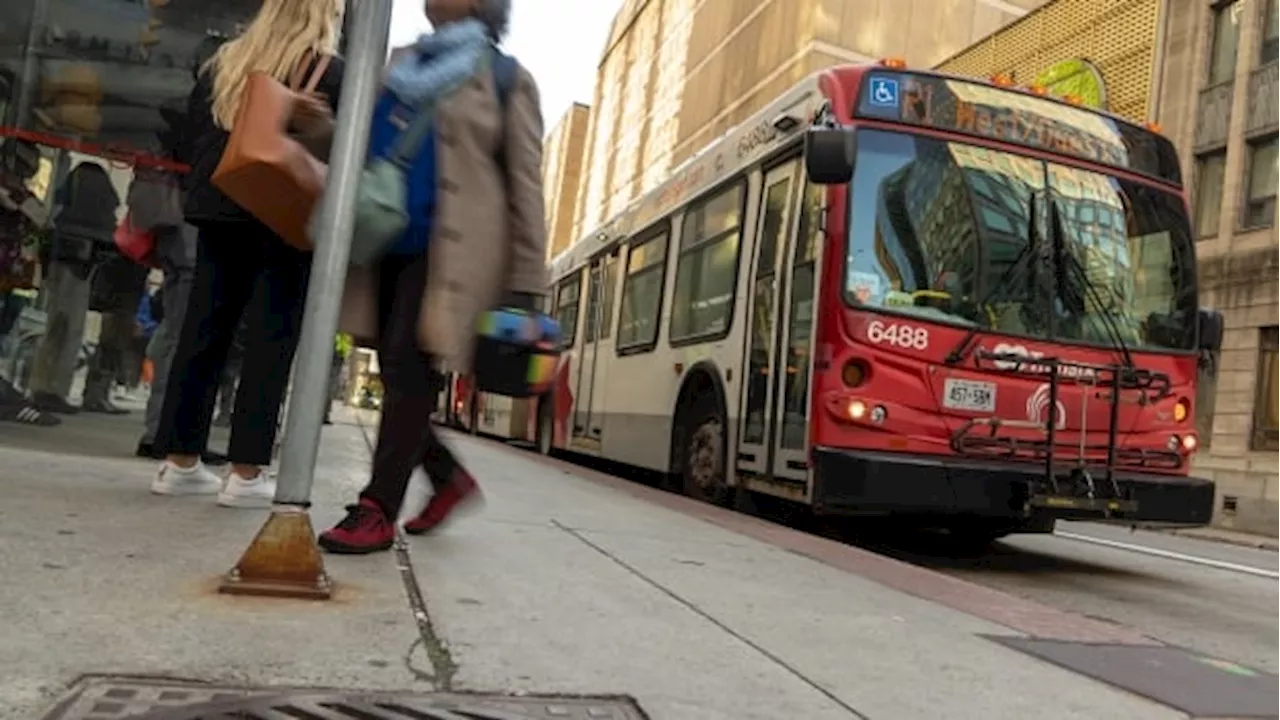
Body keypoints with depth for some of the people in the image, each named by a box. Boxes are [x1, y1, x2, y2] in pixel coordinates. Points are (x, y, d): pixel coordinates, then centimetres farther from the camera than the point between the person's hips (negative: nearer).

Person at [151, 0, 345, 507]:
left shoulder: (223, 61, 15)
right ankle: (246, 474, -2)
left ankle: (180, 463, 13)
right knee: (270, 343, -3)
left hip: (220, 214, 6)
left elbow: (189, 145, 15)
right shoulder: (331, 72, -1)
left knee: (202, 335, 8)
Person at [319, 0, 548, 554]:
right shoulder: (400, 64, 21)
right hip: (386, 240, 6)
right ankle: (449, 478, 24)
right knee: (395, 370, 5)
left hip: (449, 247, -6)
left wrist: (526, 282, -8)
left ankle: (378, 510, -4)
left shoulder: (506, 78, 4)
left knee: (411, 367, -11)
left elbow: (525, 183, -1)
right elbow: (366, 143, 28)